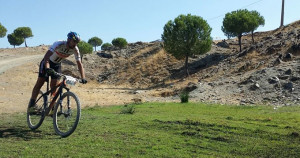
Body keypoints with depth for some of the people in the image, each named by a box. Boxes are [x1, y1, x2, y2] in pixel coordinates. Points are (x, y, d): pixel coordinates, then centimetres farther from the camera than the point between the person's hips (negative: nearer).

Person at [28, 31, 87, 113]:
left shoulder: (75, 50, -20)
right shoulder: (58, 44, -34)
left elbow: (79, 64, -16)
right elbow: (47, 56, -42)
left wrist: (83, 78, -28)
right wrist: (47, 68, -59)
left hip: (57, 64, 4)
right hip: (47, 62, -4)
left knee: (54, 86, -4)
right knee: (40, 82, -9)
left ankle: (51, 108, 5)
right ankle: (31, 104, -3)